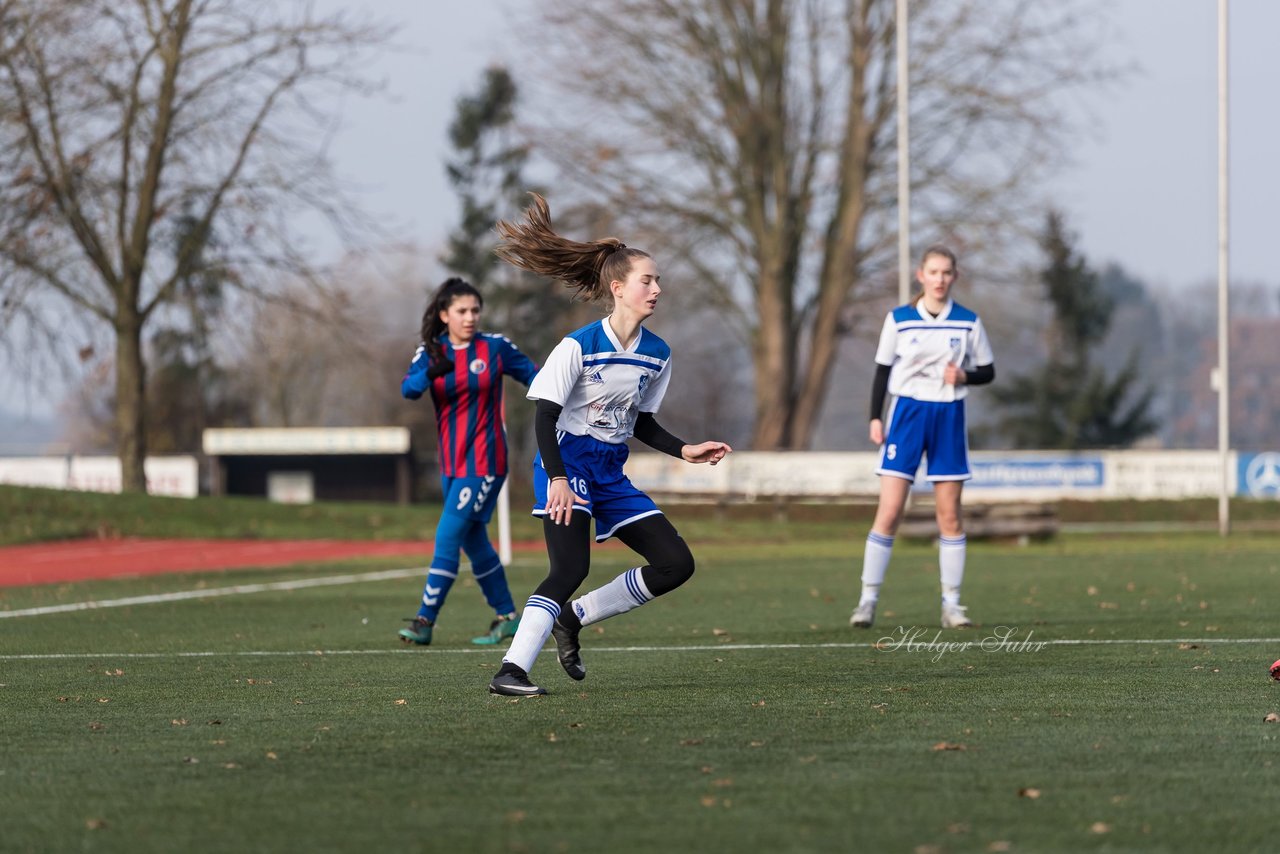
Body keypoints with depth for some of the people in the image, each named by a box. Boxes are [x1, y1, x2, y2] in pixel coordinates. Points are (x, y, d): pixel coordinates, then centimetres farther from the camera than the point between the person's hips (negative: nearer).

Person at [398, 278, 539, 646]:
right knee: (474, 542, 13)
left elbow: (535, 377, 7)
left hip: (484, 462, -5)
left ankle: (425, 622, -12)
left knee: (448, 537, -13)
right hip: (452, 463, 5)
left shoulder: (495, 347, -5)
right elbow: (408, 388, -17)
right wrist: (432, 373, -37)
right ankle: (507, 616, 26)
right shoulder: (431, 352, 1)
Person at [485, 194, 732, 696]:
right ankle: (511, 671, -29)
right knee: (571, 568, -26)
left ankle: (572, 618, 11)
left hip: (611, 475, 7)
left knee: (676, 564, 0)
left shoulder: (657, 354, 6)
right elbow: (544, 415, -15)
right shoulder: (578, 347, -15)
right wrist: (557, 478, -25)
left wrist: (685, 452, 4)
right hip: (567, 465, -7)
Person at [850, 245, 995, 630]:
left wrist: (964, 375, -12)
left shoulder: (968, 323, 3)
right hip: (907, 413, -1)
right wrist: (875, 417, -1)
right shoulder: (898, 320, 1)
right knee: (889, 511, -8)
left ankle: (952, 604, 8)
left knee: (950, 515, 3)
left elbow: (988, 371, 9)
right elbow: (882, 370, 6)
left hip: (949, 417, 1)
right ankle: (868, 601, -4)